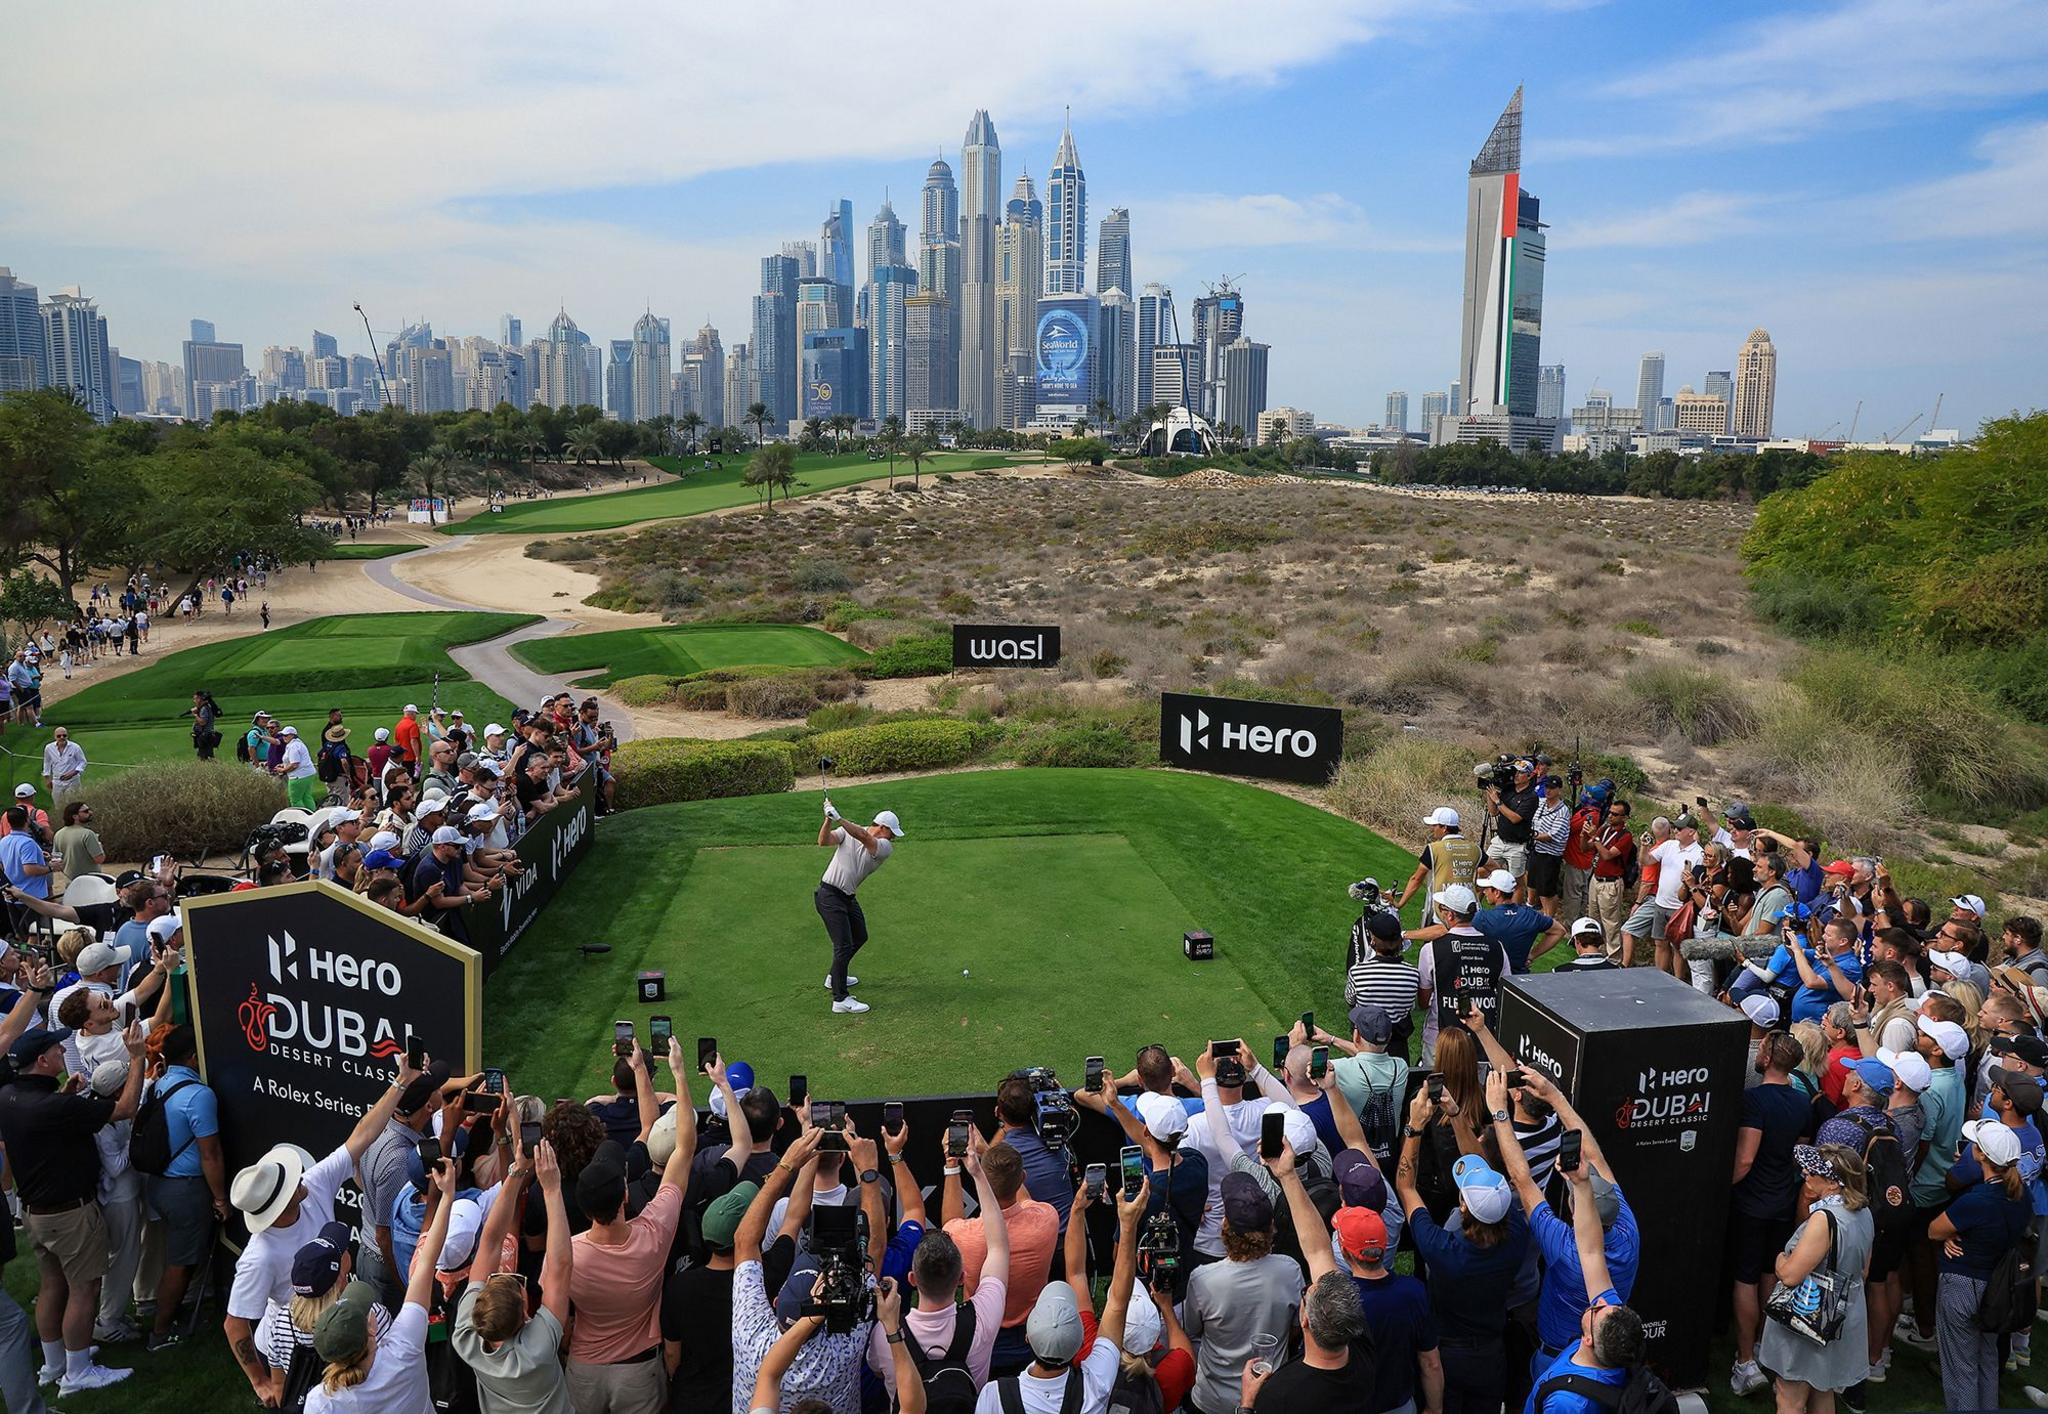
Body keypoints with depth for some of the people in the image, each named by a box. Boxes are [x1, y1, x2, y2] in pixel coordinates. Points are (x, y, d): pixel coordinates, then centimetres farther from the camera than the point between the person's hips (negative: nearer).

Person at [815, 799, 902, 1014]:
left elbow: (864, 837, -24)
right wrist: (829, 819, -37)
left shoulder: (885, 848, -5)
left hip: (848, 897, 7)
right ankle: (840, 999, -12)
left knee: (860, 937, 21)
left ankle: (835, 976, 43)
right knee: (844, 945, -13)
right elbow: (824, 840, -20)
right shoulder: (847, 831, -8)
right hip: (830, 895, -7)